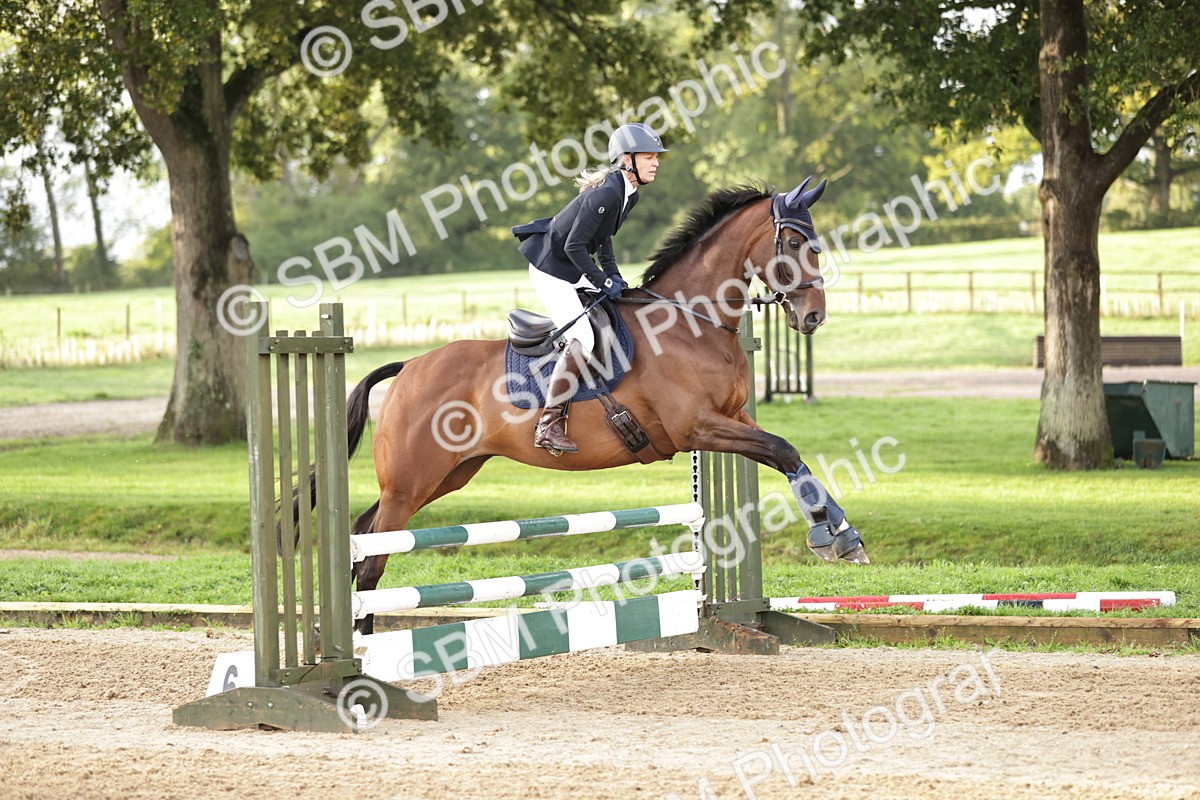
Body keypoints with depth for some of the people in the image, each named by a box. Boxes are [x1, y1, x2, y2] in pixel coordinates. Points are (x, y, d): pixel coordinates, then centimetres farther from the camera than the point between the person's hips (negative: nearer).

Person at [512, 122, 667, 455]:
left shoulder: (628, 191, 5)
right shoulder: (606, 193, -25)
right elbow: (574, 246, -26)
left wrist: (612, 274, 6)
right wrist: (604, 281, -18)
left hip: (572, 270, 10)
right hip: (550, 268, -10)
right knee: (581, 340, -20)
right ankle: (549, 425, -20)